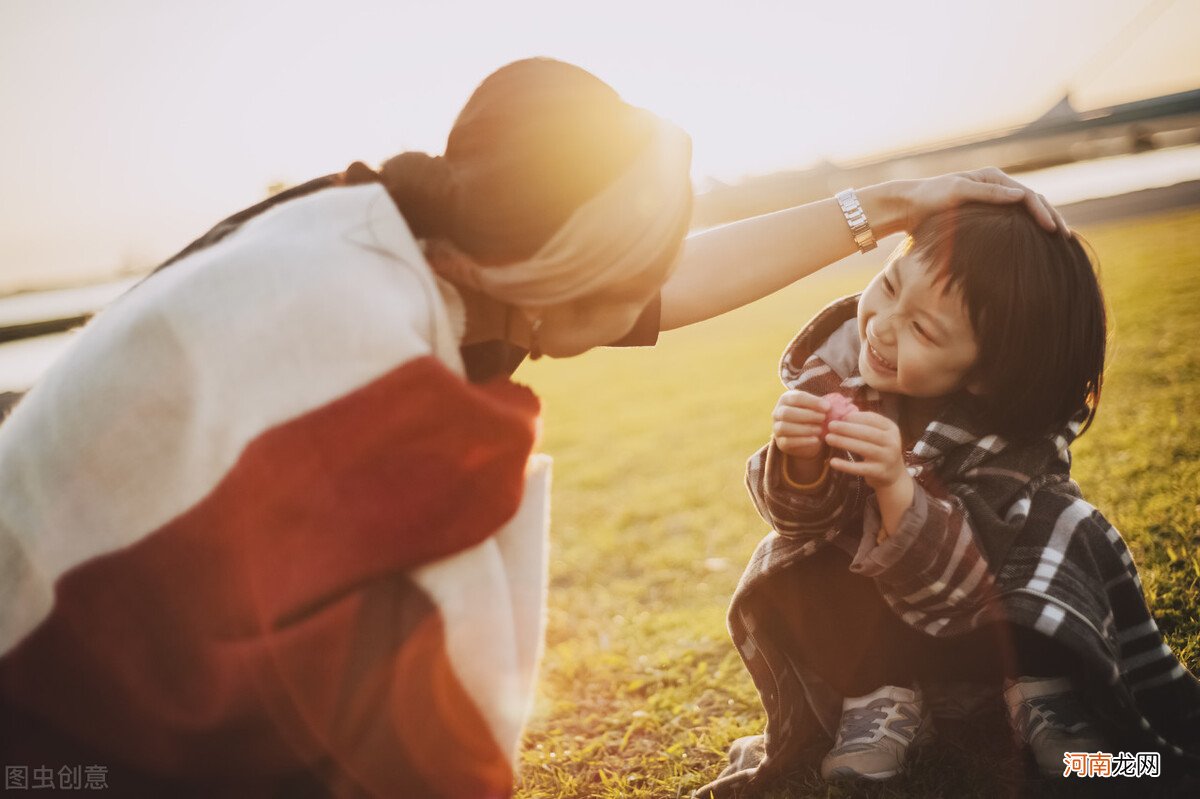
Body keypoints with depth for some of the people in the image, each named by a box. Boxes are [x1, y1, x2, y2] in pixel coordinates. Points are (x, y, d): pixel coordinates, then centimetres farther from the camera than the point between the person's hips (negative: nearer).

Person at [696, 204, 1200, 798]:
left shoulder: (1017, 440, -31)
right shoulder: (836, 357, -23)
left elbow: (959, 591, -35)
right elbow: (804, 517, -20)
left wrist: (898, 488, -52)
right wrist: (801, 464, -44)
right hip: (869, 614, 3)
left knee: (1061, 535, -29)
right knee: (781, 583, -25)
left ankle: (1042, 686, -10)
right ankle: (879, 696, -9)